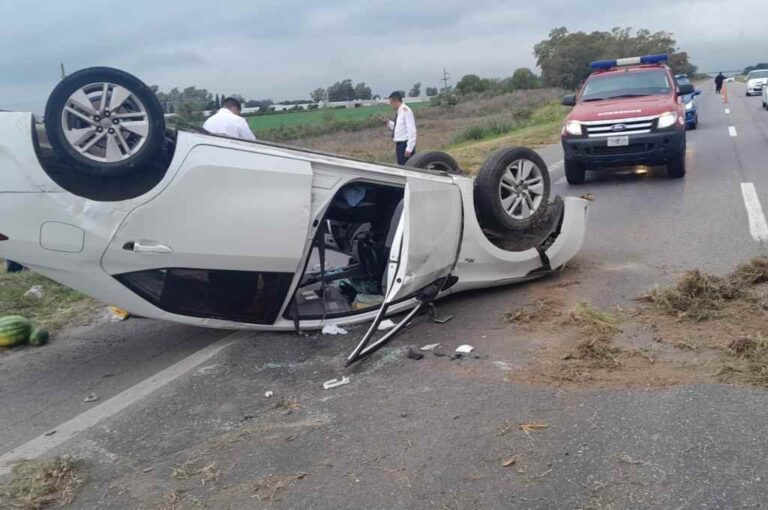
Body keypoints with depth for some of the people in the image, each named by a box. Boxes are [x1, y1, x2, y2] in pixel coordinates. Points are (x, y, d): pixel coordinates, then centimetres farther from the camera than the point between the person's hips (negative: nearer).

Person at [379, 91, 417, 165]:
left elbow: (411, 130, -19)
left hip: (405, 144, -9)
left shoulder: (406, 111, -15)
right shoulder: (399, 112, 11)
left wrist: (409, 148, -22)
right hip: (399, 144, 9)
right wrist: (388, 122, 10)